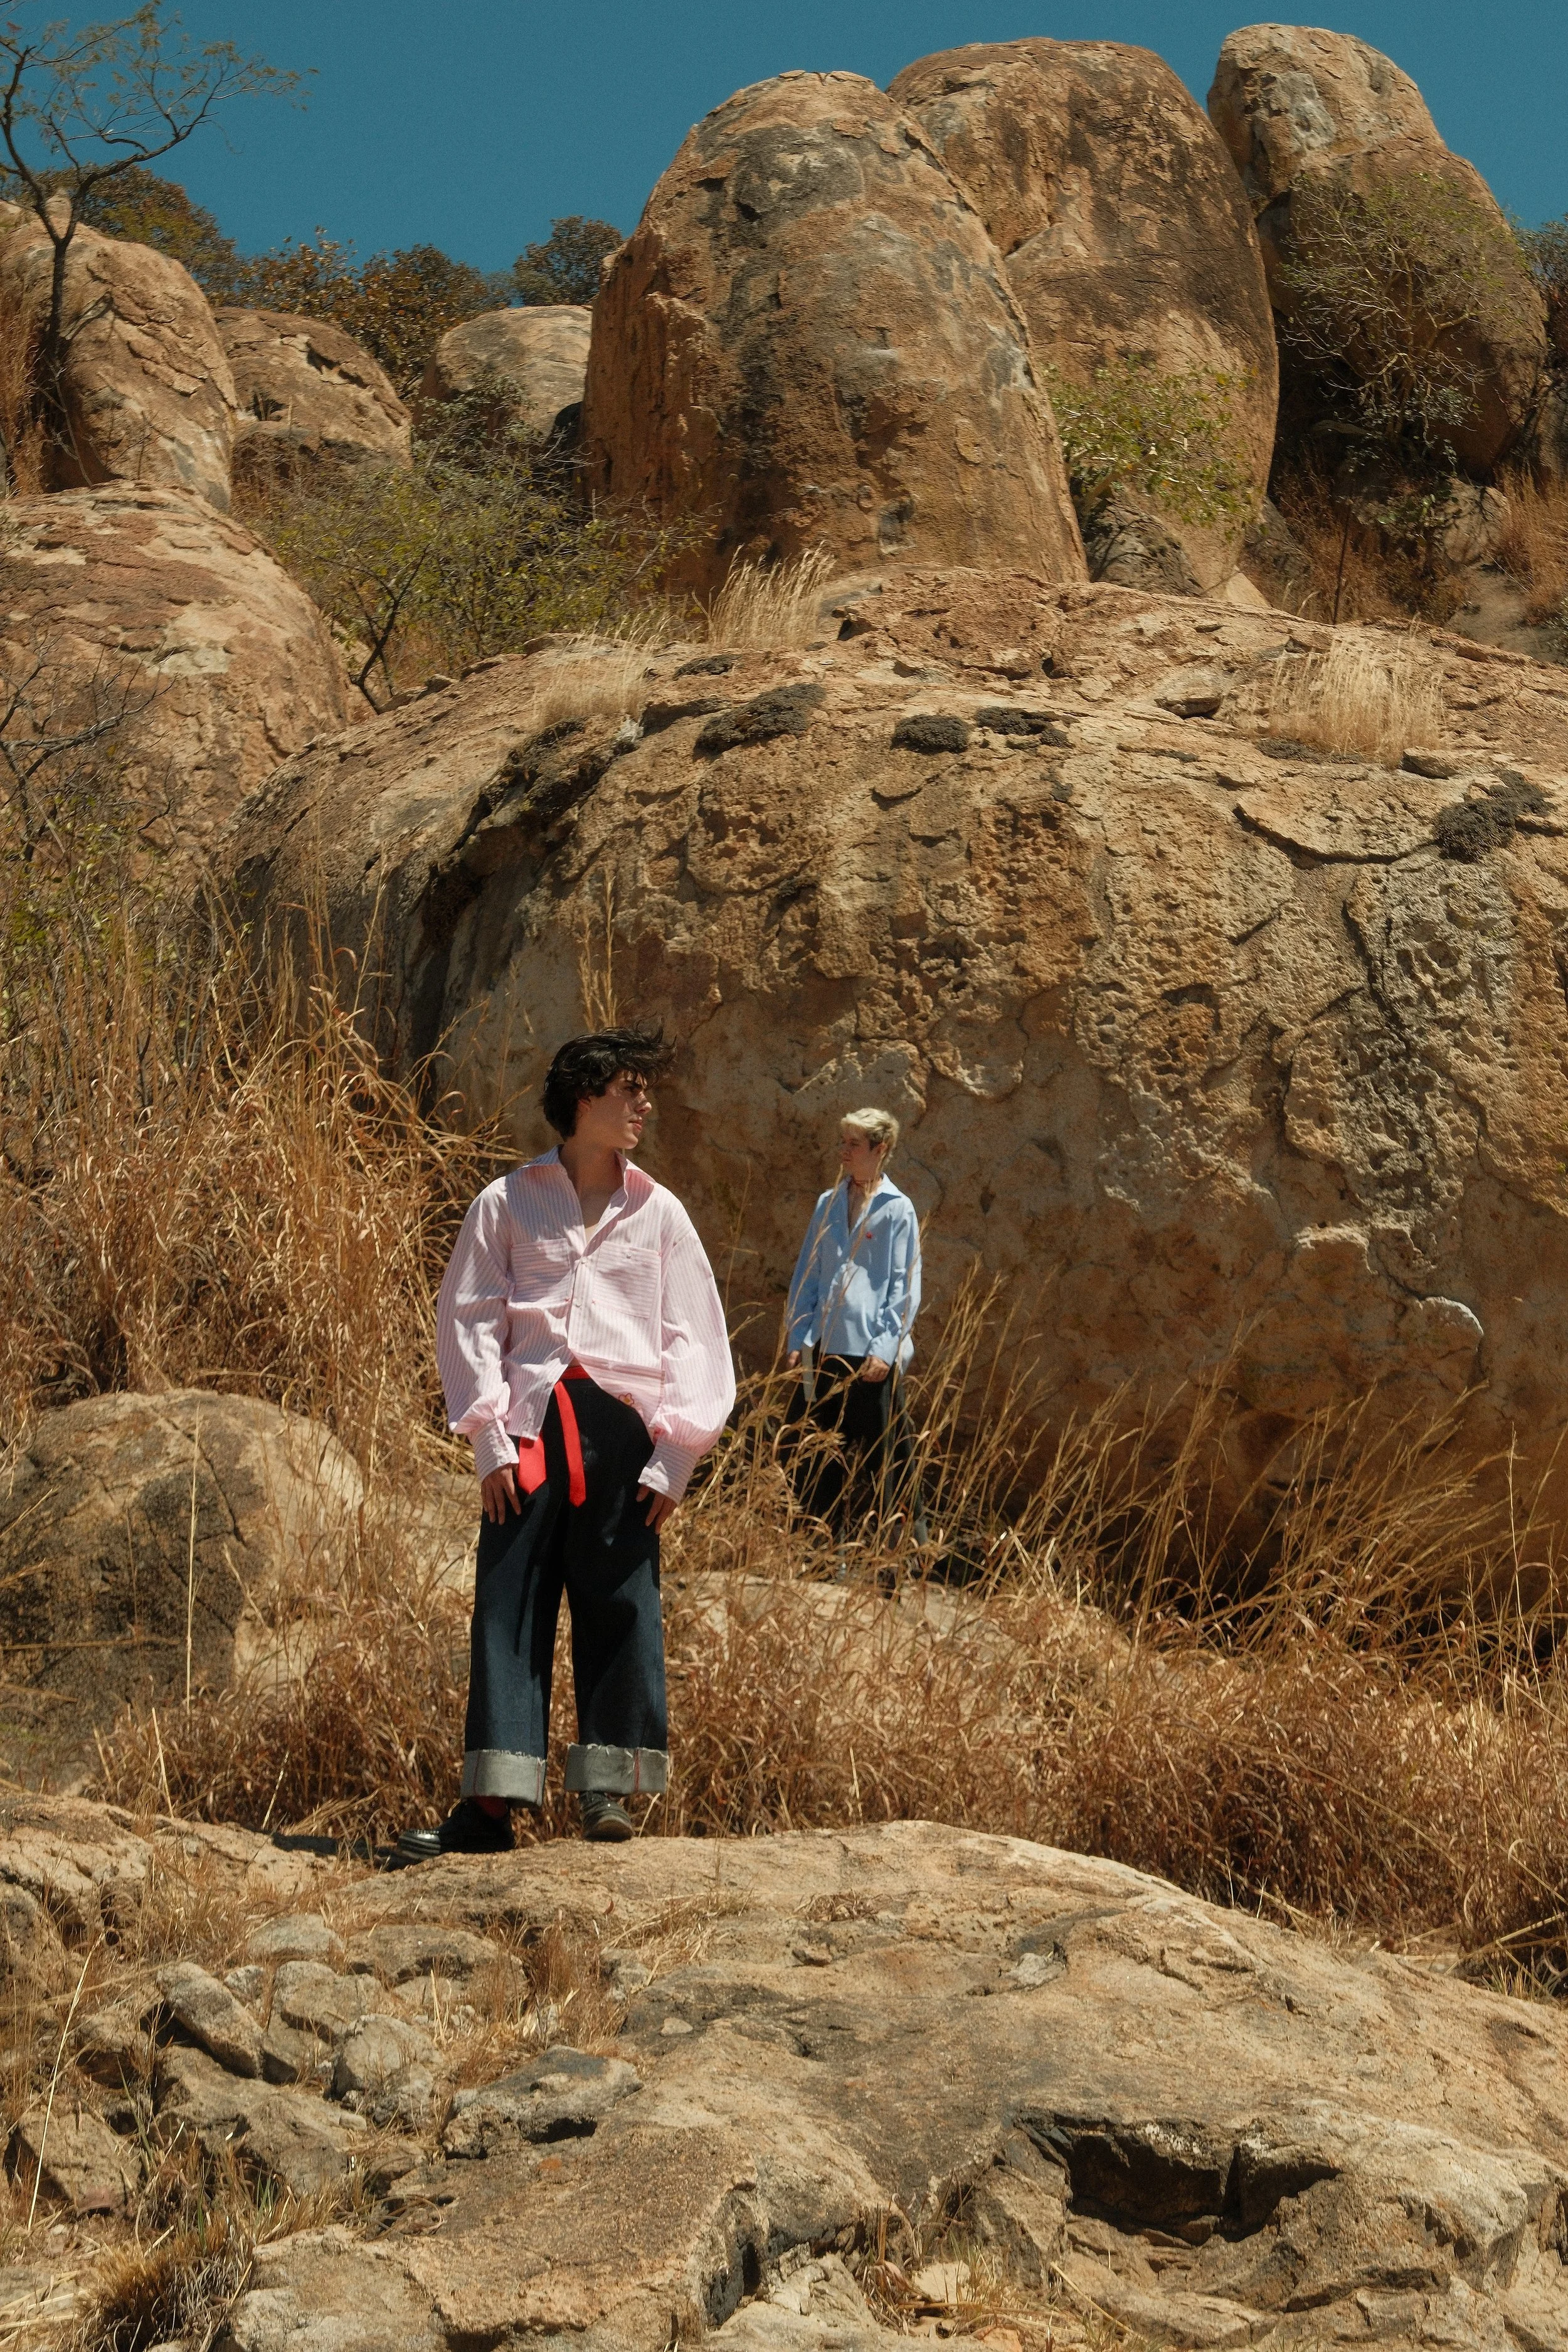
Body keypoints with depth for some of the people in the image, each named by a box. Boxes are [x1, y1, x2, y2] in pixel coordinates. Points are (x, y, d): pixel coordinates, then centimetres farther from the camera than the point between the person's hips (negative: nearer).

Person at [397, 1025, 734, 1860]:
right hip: (530, 1428, -1)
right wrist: (490, 1438, -4)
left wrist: (672, 1455, 2)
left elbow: (694, 1339, 11)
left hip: (621, 1428, 1)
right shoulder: (507, 1204, 9)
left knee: (619, 1605, 1)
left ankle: (607, 1790, 11)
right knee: (509, 1606, -4)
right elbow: (466, 1322, 6)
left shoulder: (658, 1213, 13)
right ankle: (492, 1801, -3)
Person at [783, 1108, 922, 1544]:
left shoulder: (897, 1209, -1)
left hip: (872, 1354, -5)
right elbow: (807, 1276, 14)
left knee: (883, 1458, -1)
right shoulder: (828, 1205, 13)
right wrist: (797, 1338, 6)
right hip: (825, 1348, 5)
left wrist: (886, 1348, -11)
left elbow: (905, 1287, -3)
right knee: (819, 1459, 8)